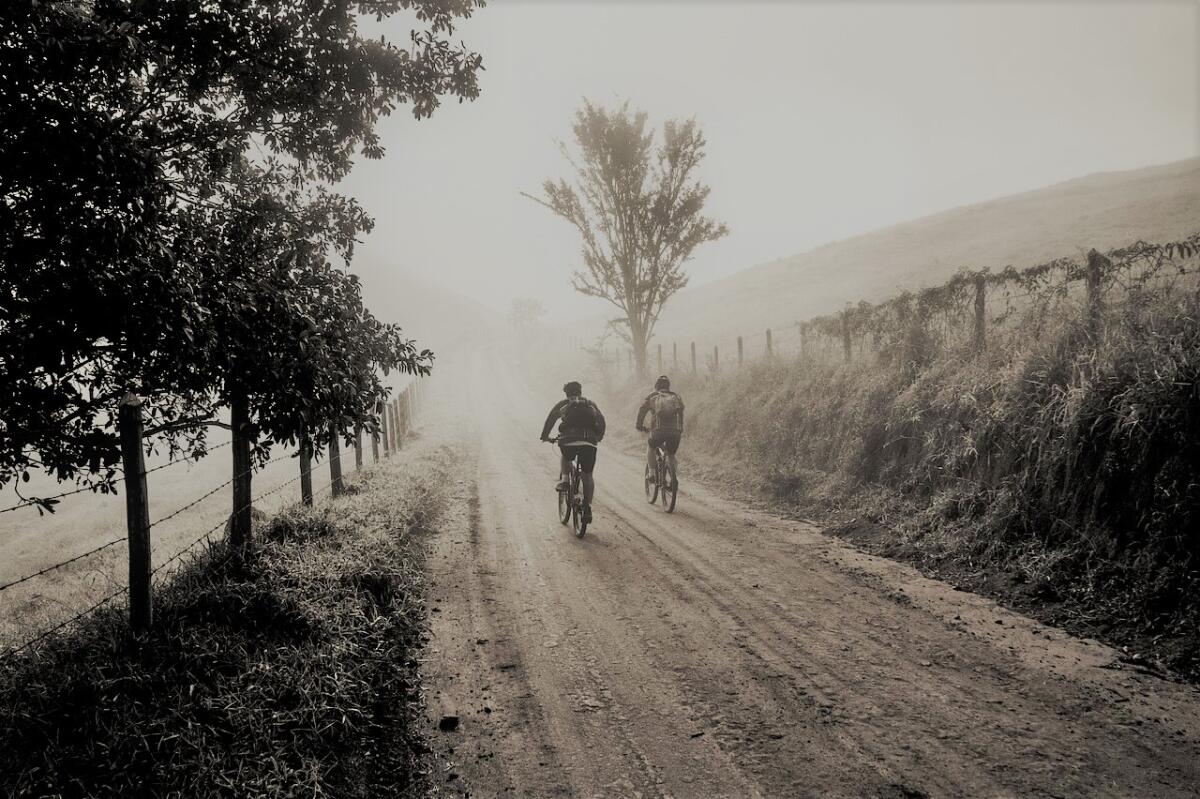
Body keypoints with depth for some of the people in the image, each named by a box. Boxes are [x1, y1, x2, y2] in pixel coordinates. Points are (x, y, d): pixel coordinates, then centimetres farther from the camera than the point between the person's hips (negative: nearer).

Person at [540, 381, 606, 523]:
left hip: (568, 441, -1)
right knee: (588, 475, 11)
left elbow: (551, 419, 10)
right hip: (589, 443, 1)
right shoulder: (590, 404, 24)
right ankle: (588, 508, 1)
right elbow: (601, 420, 22)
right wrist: (599, 436, 35)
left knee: (565, 459, 34)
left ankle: (563, 480, 10)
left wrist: (545, 436, 20)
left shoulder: (563, 404, 18)